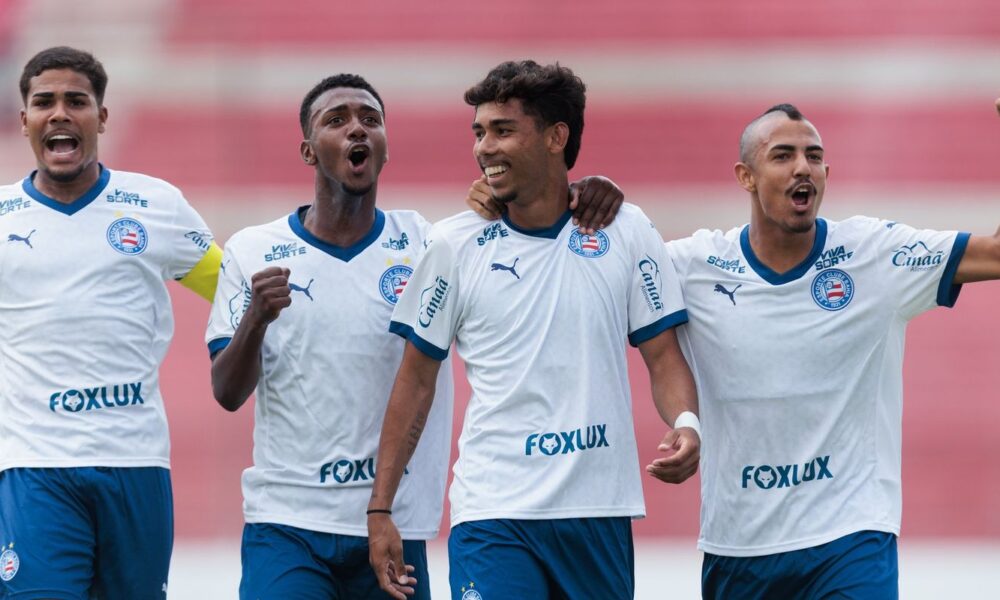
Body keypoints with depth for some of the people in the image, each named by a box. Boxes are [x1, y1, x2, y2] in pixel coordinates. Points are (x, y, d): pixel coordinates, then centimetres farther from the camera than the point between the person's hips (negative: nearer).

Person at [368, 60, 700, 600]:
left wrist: (685, 425, -15)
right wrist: (380, 509, 4)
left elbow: (663, 355, 7)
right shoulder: (454, 244, 3)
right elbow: (416, 379, 7)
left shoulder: (626, 232, 4)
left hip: (600, 511, 1)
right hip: (492, 511, -1)